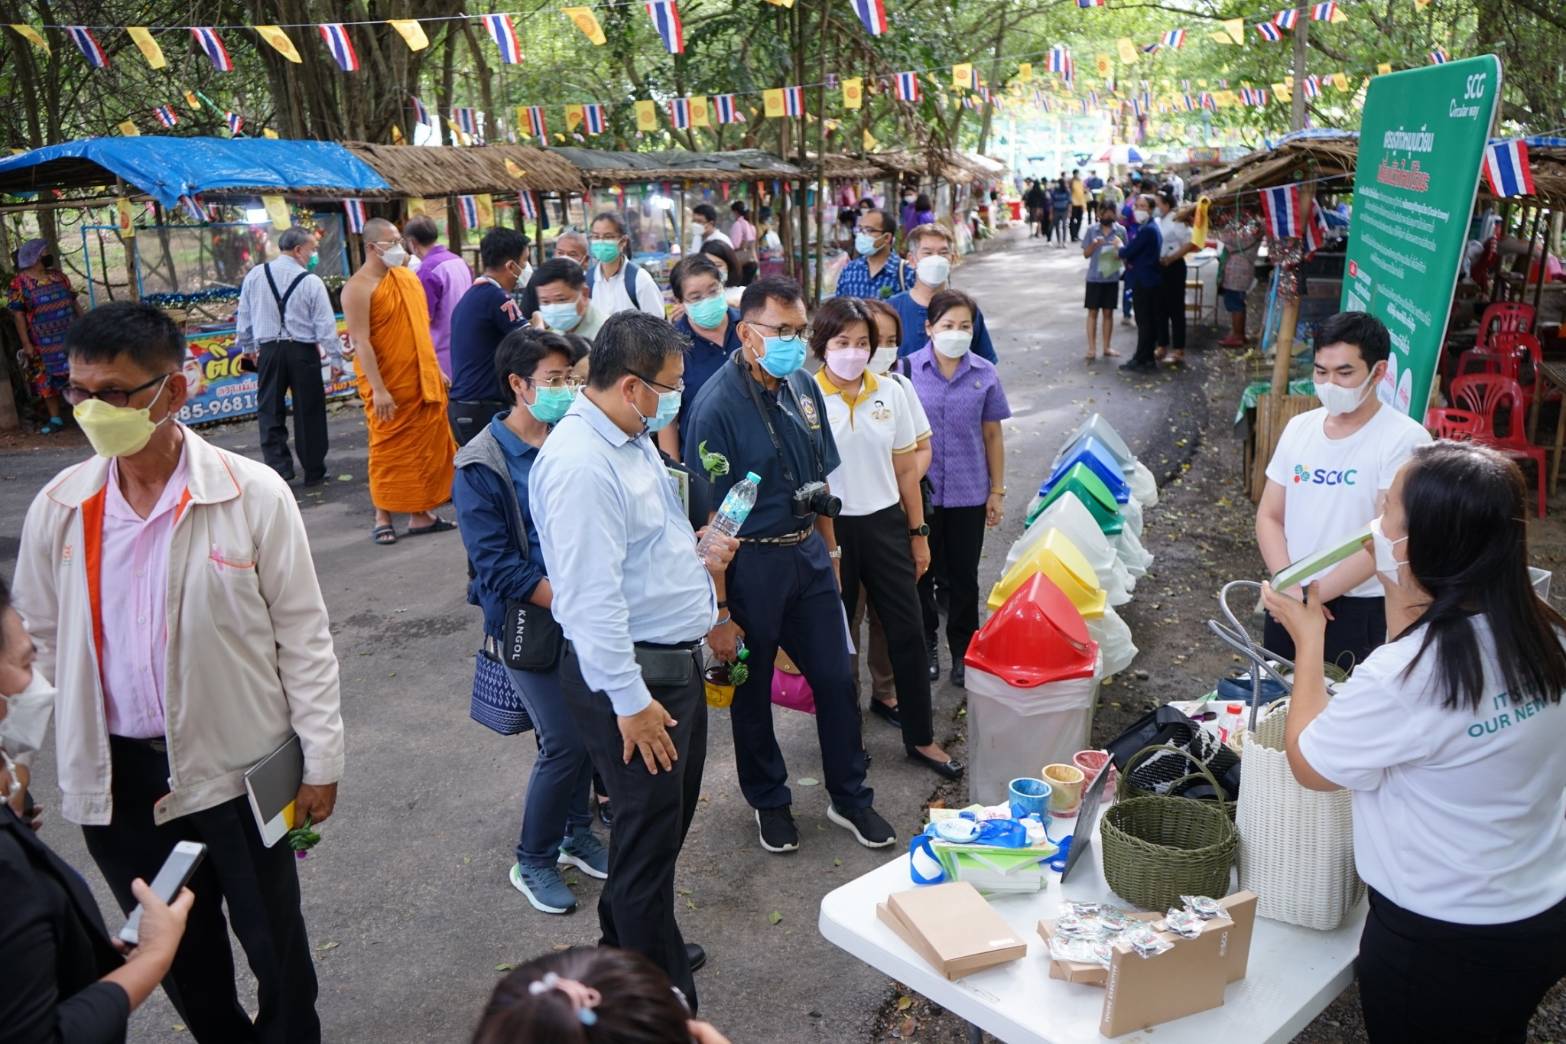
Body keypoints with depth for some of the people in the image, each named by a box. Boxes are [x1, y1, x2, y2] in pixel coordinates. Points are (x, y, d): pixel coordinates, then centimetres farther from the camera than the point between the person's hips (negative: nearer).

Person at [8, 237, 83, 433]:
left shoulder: (58, 275, 9)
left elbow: (74, 300, 13)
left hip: (71, 337, 4)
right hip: (43, 343, -4)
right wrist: (26, 344, -12)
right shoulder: (20, 282, -6)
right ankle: (56, 419, 10)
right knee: (48, 379, 3)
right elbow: (18, 314, -8)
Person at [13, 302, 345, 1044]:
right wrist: (24, 759, 9)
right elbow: (40, 644, 8)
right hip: (116, 773, 3)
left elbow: (303, 635, -9)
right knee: (176, 949, 21)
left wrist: (321, 760, -7)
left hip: (236, 763, -3)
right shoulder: (57, 508, -4)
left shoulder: (252, 495, -14)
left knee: (274, 945, 13)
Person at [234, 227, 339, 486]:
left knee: (270, 410, 9)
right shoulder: (311, 281, -7)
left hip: (268, 351, 2)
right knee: (308, 411, 7)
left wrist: (247, 346, 23)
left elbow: (244, 314, 9)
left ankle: (278, 467, 1)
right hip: (303, 351, -2)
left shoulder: (255, 275, 2)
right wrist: (336, 358, 2)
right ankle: (313, 472, 15)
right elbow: (326, 324, -6)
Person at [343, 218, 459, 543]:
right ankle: (383, 518, 14)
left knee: (427, 447, 8)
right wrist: (378, 389, -20)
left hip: (423, 381, 7)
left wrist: (436, 370, 17)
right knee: (388, 450, 2)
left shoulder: (407, 277, 12)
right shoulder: (359, 287, -10)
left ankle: (421, 513, 17)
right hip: (388, 385, -7)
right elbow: (360, 341, -15)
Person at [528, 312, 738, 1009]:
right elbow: (591, 597, -27)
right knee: (649, 832, 5)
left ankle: (628, 944, 46)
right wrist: (630, 701, -24)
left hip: (677, 660, 10)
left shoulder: (633, 439, 9)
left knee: (669, 818, 24)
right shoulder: (580, 465, -24)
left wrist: (696, 557, 12)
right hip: (632, 676, -10)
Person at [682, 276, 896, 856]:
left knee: (835, 678, 13)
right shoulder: (717, 405, -20)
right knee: (752, 693, 13)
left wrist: (830, 549, 16)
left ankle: (851, 798, 33)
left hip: (808, 553, 6)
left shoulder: (803, 385, 1)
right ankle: (769, 801, 36)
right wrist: (719, 613, -19)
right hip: (750, 564, -6)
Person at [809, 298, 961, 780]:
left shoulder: (890, 393, 2)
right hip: (829, 527, -3)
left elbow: (906, 469, 9)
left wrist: (918, 532, 10)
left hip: (884, 523, 3)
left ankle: (921, 737, 22)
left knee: (907, 631, 7)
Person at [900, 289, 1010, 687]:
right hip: (920, 490, -1)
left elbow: (992, 435, 4)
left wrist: (997, 491, 5)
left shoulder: (984, 374, -3)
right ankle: (925, 644, 32)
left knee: (964, 576, 11)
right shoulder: (909, 370, -8)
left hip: (969, 492, 1)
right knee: (921, 571, 12)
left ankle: (963, 650, 28)